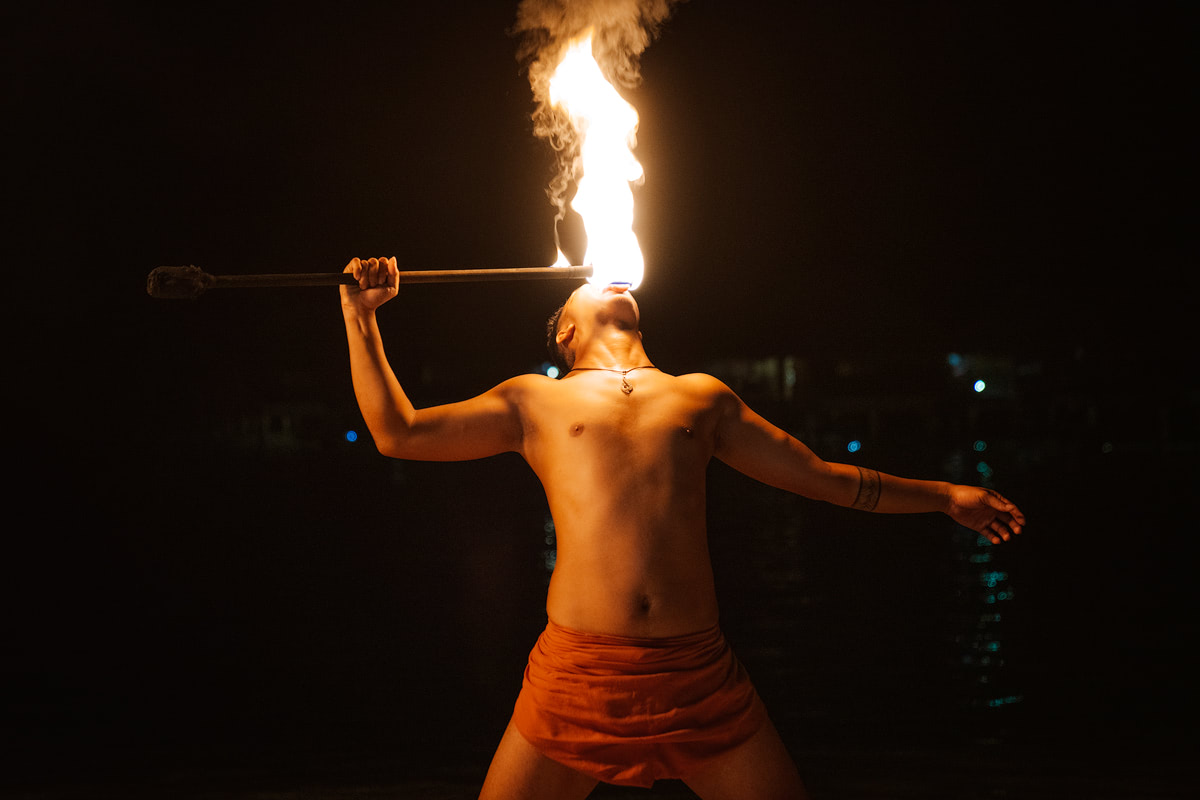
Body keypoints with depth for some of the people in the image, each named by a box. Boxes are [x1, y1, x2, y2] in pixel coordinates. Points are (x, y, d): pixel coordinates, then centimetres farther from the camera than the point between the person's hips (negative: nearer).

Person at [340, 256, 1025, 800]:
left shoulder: (704, 397, 20)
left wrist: (946, 495, 28)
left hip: (700, 672, 2)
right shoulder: (534, 402, 15)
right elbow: (398, 434, 11)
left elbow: (817, 475, 25)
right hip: (578, 668, -1)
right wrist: (360, 314, 9)